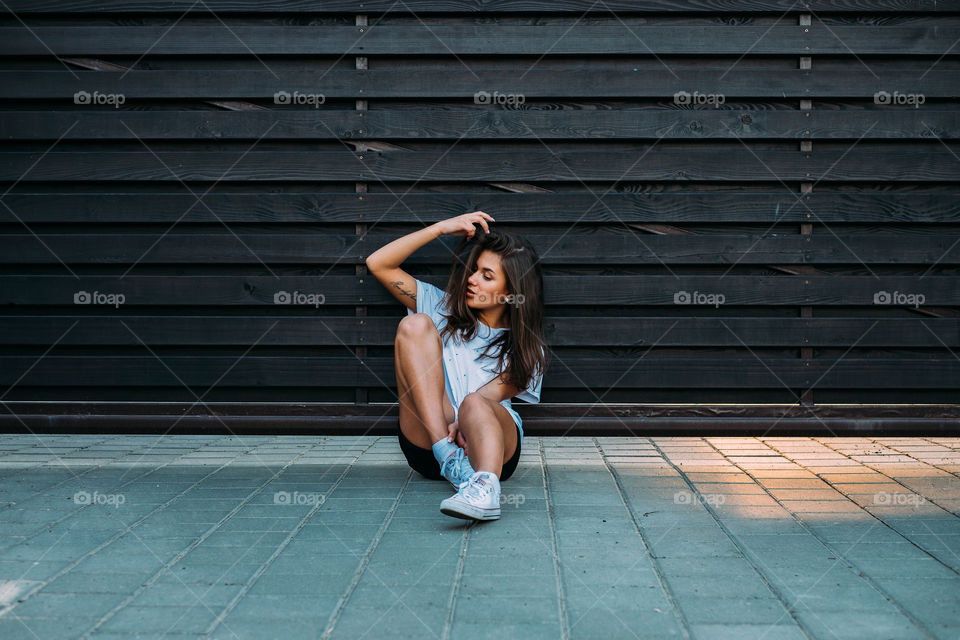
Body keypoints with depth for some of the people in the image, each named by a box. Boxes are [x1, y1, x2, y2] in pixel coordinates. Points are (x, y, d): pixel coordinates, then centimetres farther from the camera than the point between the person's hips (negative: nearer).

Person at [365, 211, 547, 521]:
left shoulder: (526, 349, 14)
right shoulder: (444, 309, 22)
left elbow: (493, 393, -6)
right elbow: (378, 264, 16)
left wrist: (462, 423, -27)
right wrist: (441, 227, 10)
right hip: (427, 445, 3)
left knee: (476, 405, -37)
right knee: (415, 324, -14)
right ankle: (449, 457, -29)